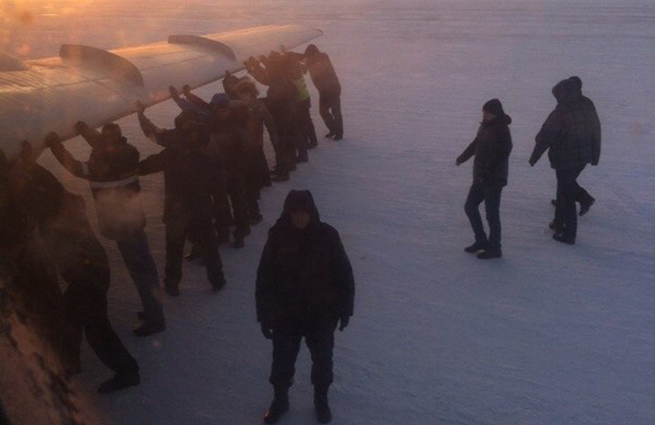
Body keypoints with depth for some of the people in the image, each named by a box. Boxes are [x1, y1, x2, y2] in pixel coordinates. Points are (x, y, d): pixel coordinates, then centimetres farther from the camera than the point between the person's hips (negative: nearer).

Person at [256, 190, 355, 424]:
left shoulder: (327, 235, -14)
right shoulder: (278, 237, -13)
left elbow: (344, 274, -6)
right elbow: (264, 278, -7)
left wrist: (345, 308, -2)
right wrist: (264, 314, -5)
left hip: (322, 314, 0)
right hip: (285, 315, 0)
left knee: (322, 360, 19)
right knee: (282, 361, 17)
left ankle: (321, 400, 45)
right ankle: (280, 400, 44)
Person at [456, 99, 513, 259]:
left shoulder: (501, 131, -18)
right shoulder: (485, 127, 7)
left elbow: (501, 156, -25)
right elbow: (476, 143, 23)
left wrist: (486, 173, -28)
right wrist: (463, 157, 32)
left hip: (493, 179, -9)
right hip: (481, 178, 9)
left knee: (492, 213, 0)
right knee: (470, 206, 15)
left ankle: (494, 248, 14)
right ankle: (481, 240, 29)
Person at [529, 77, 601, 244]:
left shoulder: (561, 112, -21)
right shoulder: (588, 106, 0)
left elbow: (545, 137, -15)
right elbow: (596, 131, 9)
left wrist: (534, 157, -4)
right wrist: (594, 156, 19)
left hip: (565, 159, -7)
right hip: (583, 157, 7)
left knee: (566, 194, 3)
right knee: (565, 187, 23)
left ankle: (568, 234, 10)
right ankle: (560, 223, 34)